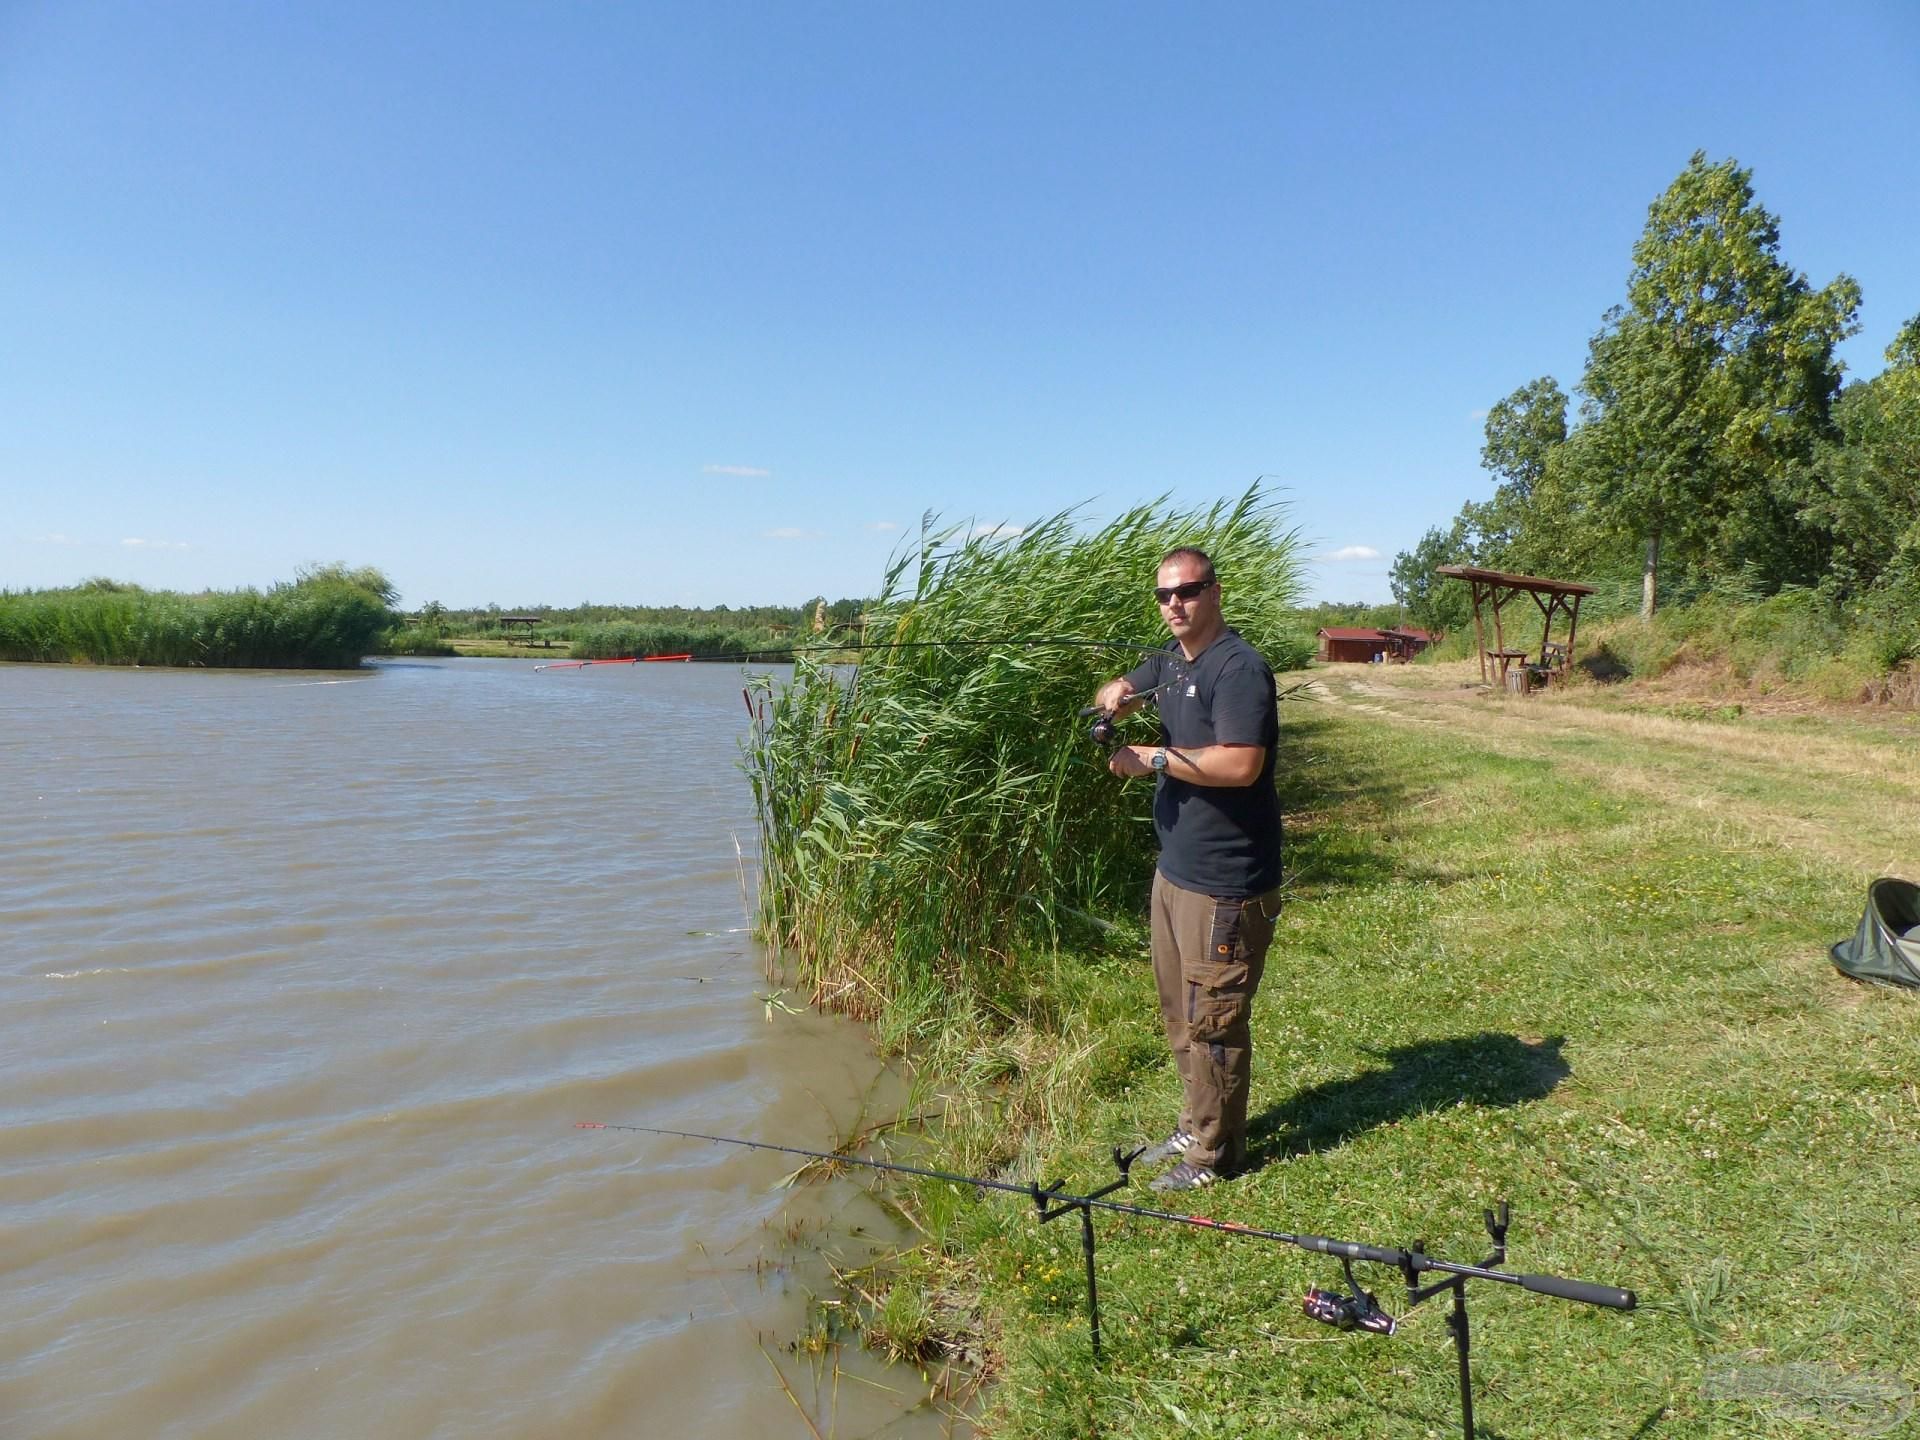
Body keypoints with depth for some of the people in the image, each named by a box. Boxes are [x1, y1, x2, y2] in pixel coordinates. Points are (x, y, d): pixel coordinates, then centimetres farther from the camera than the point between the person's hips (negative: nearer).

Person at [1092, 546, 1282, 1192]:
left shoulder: (1239, 668, -18)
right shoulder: (1170, 661, 11)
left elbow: (1240, 765, -27)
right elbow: (1118, 691, 25)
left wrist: (1150, 759, -19)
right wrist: (1114, 695, 0)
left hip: (1225, 883, -9)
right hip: (1175, 868, 9)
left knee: (1213, 1018, 1)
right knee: (1179, 1012, 19)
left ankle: (1214, 1153, 17)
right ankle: (1195, 1126, 35)